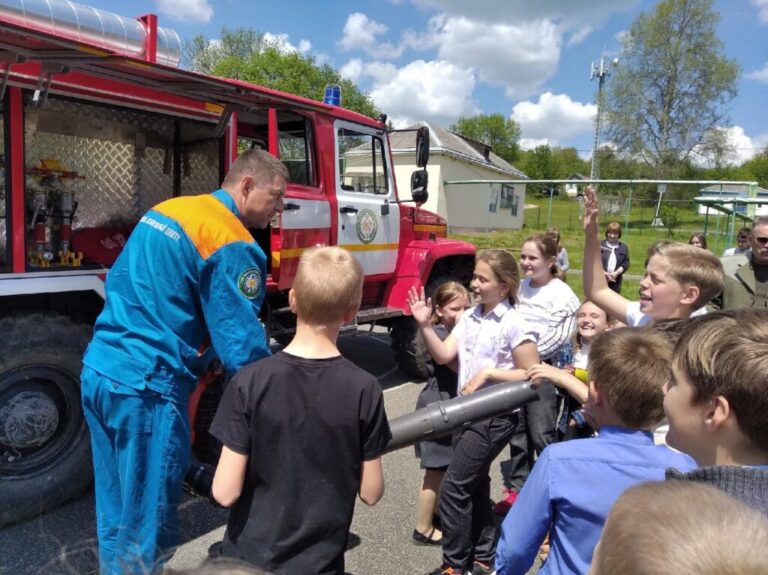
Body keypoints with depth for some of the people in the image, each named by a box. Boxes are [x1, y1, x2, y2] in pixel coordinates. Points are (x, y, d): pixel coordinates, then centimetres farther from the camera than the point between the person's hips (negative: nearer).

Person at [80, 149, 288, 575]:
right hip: (147, 387, -9)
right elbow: (242, 346, -17)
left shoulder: (166, 210, 12)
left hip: (98, 370, 9)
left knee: (116, 512, 23)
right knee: (147, 520, 8)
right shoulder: (231, 244, -15)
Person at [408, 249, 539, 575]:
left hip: (495, 417, -7)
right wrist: (425, 325, -15)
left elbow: (531, 375, -14)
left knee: (454, 489, -3)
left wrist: (489, 373, -20)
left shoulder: (513, 324, -15)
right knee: (474, 486, 18)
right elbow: (443, 355, -3)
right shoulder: (470, 317, 4)